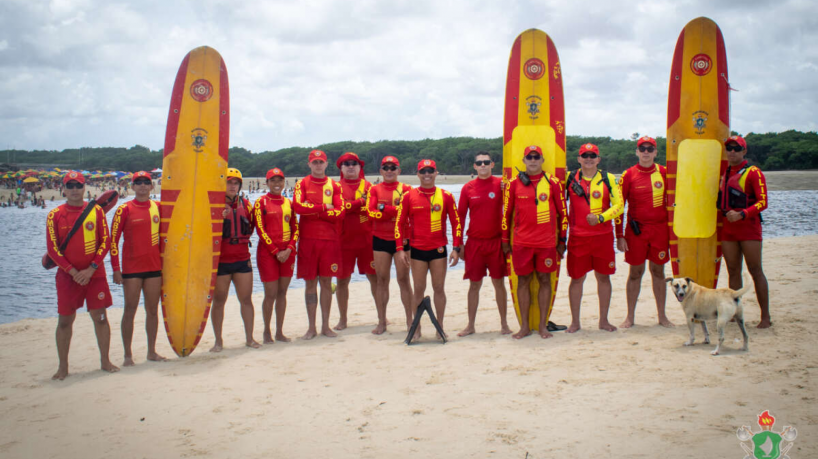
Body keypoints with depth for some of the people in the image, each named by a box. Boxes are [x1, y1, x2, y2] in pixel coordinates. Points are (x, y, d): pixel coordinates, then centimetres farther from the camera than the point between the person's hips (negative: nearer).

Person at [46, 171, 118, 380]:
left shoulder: (96, 211, 2)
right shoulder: (54, 215, 0)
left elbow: (105, 242, 0)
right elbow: (53, 248, -3)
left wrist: (91, 269, -10)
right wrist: (73, 272, -11)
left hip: (95, 274, 1)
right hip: (67, 275, 0)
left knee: (100, 316, 3)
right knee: (65, 320, 3)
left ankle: (105, 361, 15)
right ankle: (63, 366, 13)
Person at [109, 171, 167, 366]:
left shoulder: (157, 208, 7)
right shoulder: (125, 209, -4)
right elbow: (113, 239, -6)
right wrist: (116, 269, -10)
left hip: (154, 267, 4)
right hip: (131, 268, -4)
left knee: (153, 310, 8)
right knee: (130, 310, 0)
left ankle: (152, 352, 18)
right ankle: (128, 354, 9)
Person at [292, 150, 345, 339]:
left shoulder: (334, 186, 8)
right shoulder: (302, 184, 6)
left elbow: (339, 213, -4)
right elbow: (298, 206, -12)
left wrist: (313, 210, -9)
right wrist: (324, 207, -8)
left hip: (330, 239, 1)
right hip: (308, 239, -1)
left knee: (326, 282, 4)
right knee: (310, 282, 3)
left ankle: (325, 326, 14)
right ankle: (311, 327, 11)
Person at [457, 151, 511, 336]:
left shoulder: (500, 184, -1)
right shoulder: (468, 188, 2)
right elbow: (460, 216, 6)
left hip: (496, 241, -1)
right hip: (474, 243, 1)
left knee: (499, 283, 6)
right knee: (474, 284, 7)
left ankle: (504, 324, 17)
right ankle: (470, 325, 16)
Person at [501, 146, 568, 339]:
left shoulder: (552, 182, 2)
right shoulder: (514, 184, 4)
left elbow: (562, 212, 7)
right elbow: (506, 213, 9)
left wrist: (562, 240, 6)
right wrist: (505, 240, 8)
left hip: (547, 242, 0)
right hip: (521, 242, 1)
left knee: (545, 280, 4)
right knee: (523, 281, 4)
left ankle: (543, 326, 12)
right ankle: (524, 326, 13)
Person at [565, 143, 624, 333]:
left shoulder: (608, 179, 3)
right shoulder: (570, 178, 4)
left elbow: (619, 205, -1)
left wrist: (600, 217, -15)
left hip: (603, 235, 1)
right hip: (577, 237, 0)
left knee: (603, 277, 7)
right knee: (577, 278, 2)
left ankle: (603, 320, 19)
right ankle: (575, 321, 13)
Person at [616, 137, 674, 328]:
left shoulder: (664, 173, 5)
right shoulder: (628, 175, -1)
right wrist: (619, 236, -5)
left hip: (660, 229, 2)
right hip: (636, 230, -2)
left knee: (658, 271, 9)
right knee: (635, 272, 4)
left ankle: (662, 316, 19)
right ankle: (630, 316, 14)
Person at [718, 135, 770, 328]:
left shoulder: (753, 172, -5)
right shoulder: (725, 174, 15)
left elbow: (762, 202, -12)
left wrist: (741, 215, -22)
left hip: (749, 227, -6)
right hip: (728, 227, 6)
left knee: (755, 271, -5)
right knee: (733, 272, 7)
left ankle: (765, 317, -1)